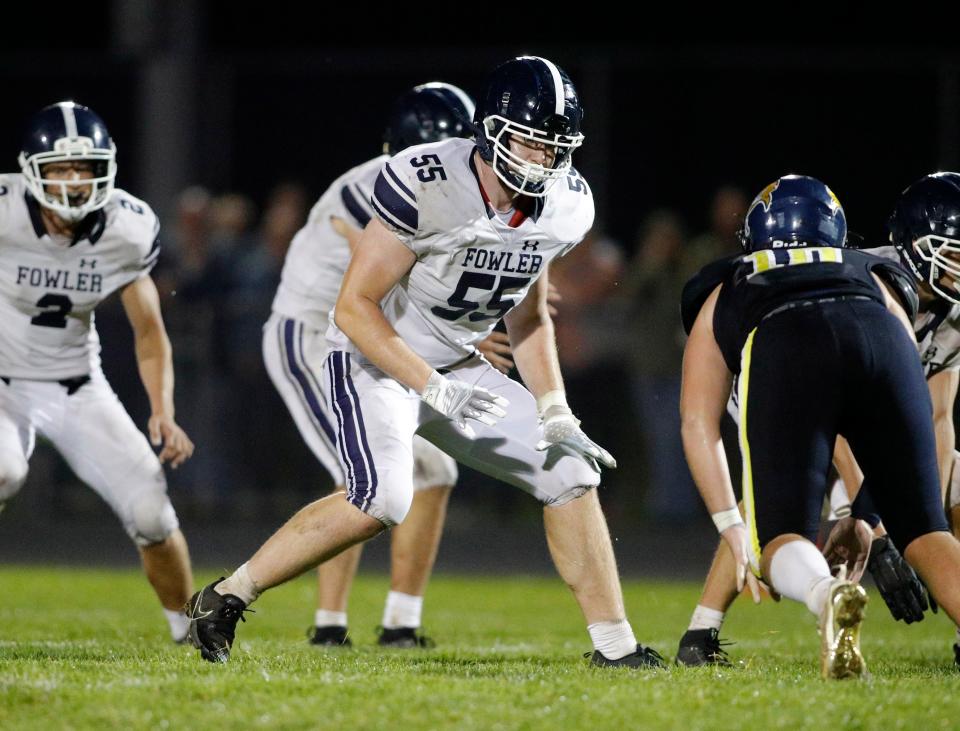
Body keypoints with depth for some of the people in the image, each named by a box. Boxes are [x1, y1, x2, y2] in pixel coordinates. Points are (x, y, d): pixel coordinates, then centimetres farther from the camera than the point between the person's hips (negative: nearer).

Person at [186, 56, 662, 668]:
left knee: (570, 474, 1)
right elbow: (355, 307, -22)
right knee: (382, 500, -28)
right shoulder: (425, 186, -26)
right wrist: (434, 390, -27)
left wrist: (555, 416, 2)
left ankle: (616, 646, 12)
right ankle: (226, 598, -13)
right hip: (375, 359, -7)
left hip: (457, 366, 7)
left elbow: (528, 319, 13)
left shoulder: (563, 209, -4)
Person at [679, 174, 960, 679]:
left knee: (782, 537, 2)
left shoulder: (724, 294, 39)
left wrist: (733, 528, 30)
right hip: (880, 343, 2)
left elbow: (698, 424, 30)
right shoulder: (876, 280, 42)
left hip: (783, 352, -1)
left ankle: (827, 593, -33)